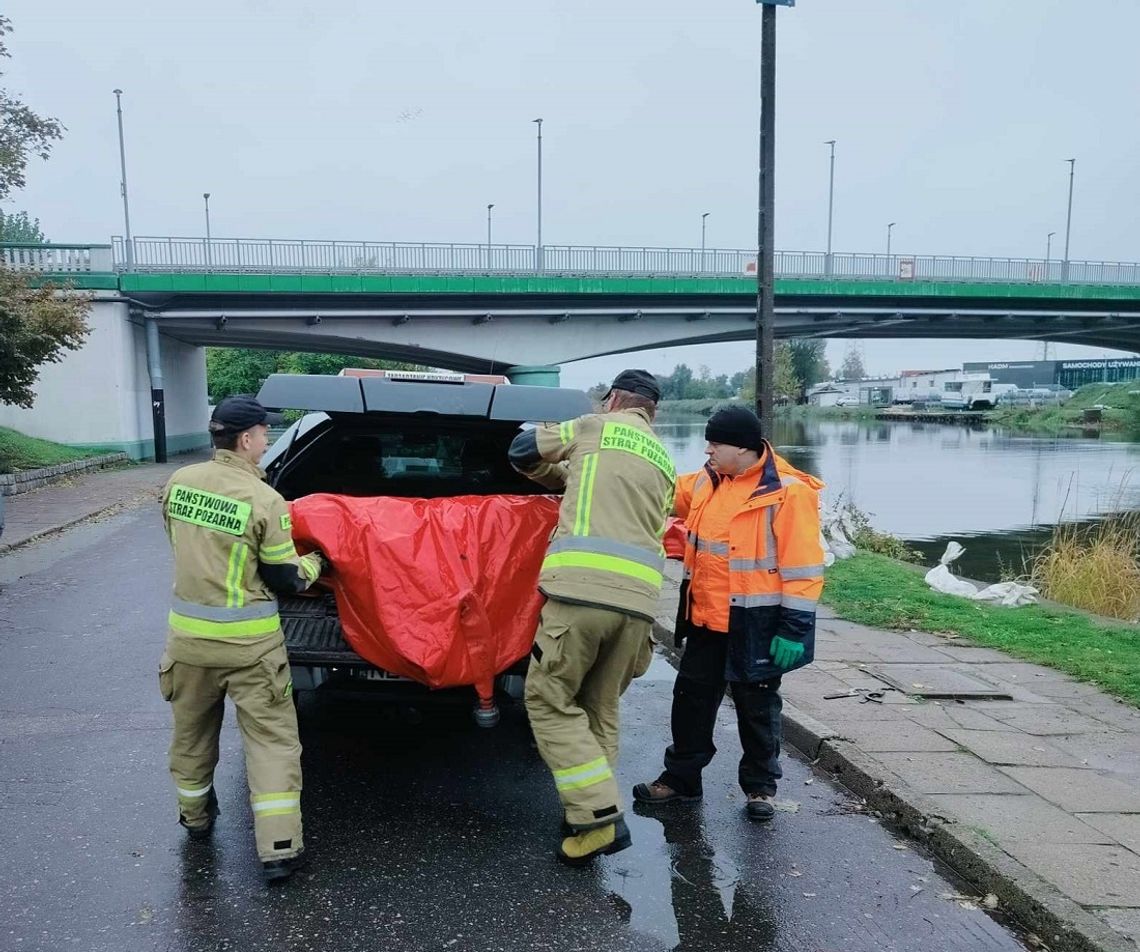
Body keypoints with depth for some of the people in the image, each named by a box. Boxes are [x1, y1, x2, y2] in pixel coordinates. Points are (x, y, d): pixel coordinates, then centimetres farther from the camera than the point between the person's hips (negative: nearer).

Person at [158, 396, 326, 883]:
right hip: (247, 642, -5)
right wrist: (314, 563, 10)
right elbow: (283, 578, -9)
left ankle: (195, 816, 44)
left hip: (187, 633, 6)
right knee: (272, 739, 5)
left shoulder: (178, 482, -3)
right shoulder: (263, 499, -18)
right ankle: (278, 848, 6)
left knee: (191, 730, 24)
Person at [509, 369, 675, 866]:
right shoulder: (665, 463, 26)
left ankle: (599, 816, -3)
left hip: (582, 586, -6)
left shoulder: (595, 427, 11)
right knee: (600, 708, 18)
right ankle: (593, 815, 19)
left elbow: (521, 452, 17)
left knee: (550, 701, 4)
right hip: (639, 595, 6)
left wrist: (565, 479, 33)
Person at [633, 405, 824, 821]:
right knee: (692, 697, 14)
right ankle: (681, 777, 30)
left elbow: (802, 567, -18)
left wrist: (795, 627, -18)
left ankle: (761, 785, 30)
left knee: (757, 705, 11)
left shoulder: (787, 493, -18)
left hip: (755, 624, -7)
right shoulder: (706, 483, 3)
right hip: (707, 618, 7)